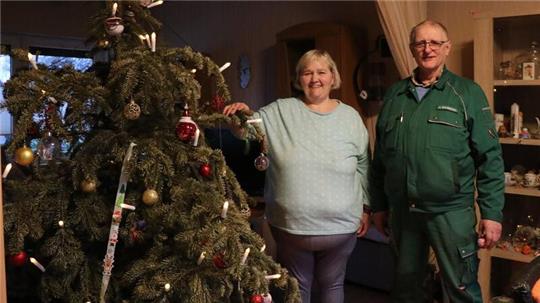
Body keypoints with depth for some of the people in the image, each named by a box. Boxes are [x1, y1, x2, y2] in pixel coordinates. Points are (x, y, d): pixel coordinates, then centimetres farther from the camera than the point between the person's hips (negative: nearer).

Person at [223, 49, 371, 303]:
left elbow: (362, 166, 7)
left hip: (340, 226, 1)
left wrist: (365, 208, 8)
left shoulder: (350, 116, 3)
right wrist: (243, 114, -26)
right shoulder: (280, 111, 0)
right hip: (291, 225, 0)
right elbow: (247, 130, -4)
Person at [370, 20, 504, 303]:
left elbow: (489, 158, -4)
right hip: (401, 211, 3)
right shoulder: (394, 94, 7)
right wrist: (378, 205, 10)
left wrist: (492, 213, -9)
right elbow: (380, 157, 10)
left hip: (451, 212, -3)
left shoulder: (468, 93, -2)